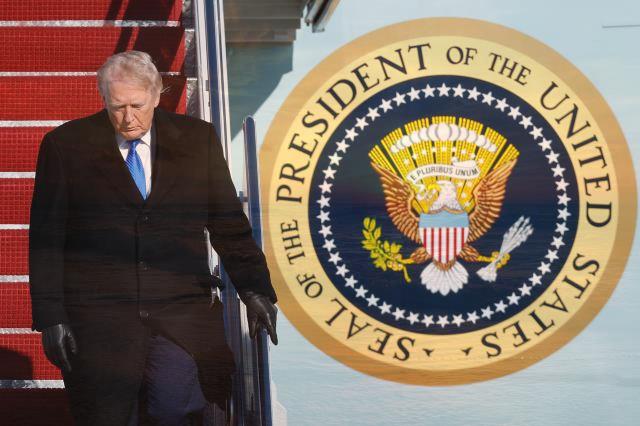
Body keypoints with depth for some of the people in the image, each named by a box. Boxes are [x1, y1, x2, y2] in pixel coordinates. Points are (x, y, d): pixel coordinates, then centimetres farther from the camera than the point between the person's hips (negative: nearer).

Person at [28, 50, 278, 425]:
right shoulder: (64, 145, 4)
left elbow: (229, 225, 12)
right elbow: (46, 240, 4)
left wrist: (253, 288, 1)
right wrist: (50, 317, -3)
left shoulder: (197, 140, 8)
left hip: (181, 310, 1)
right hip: (97, 311, 0)